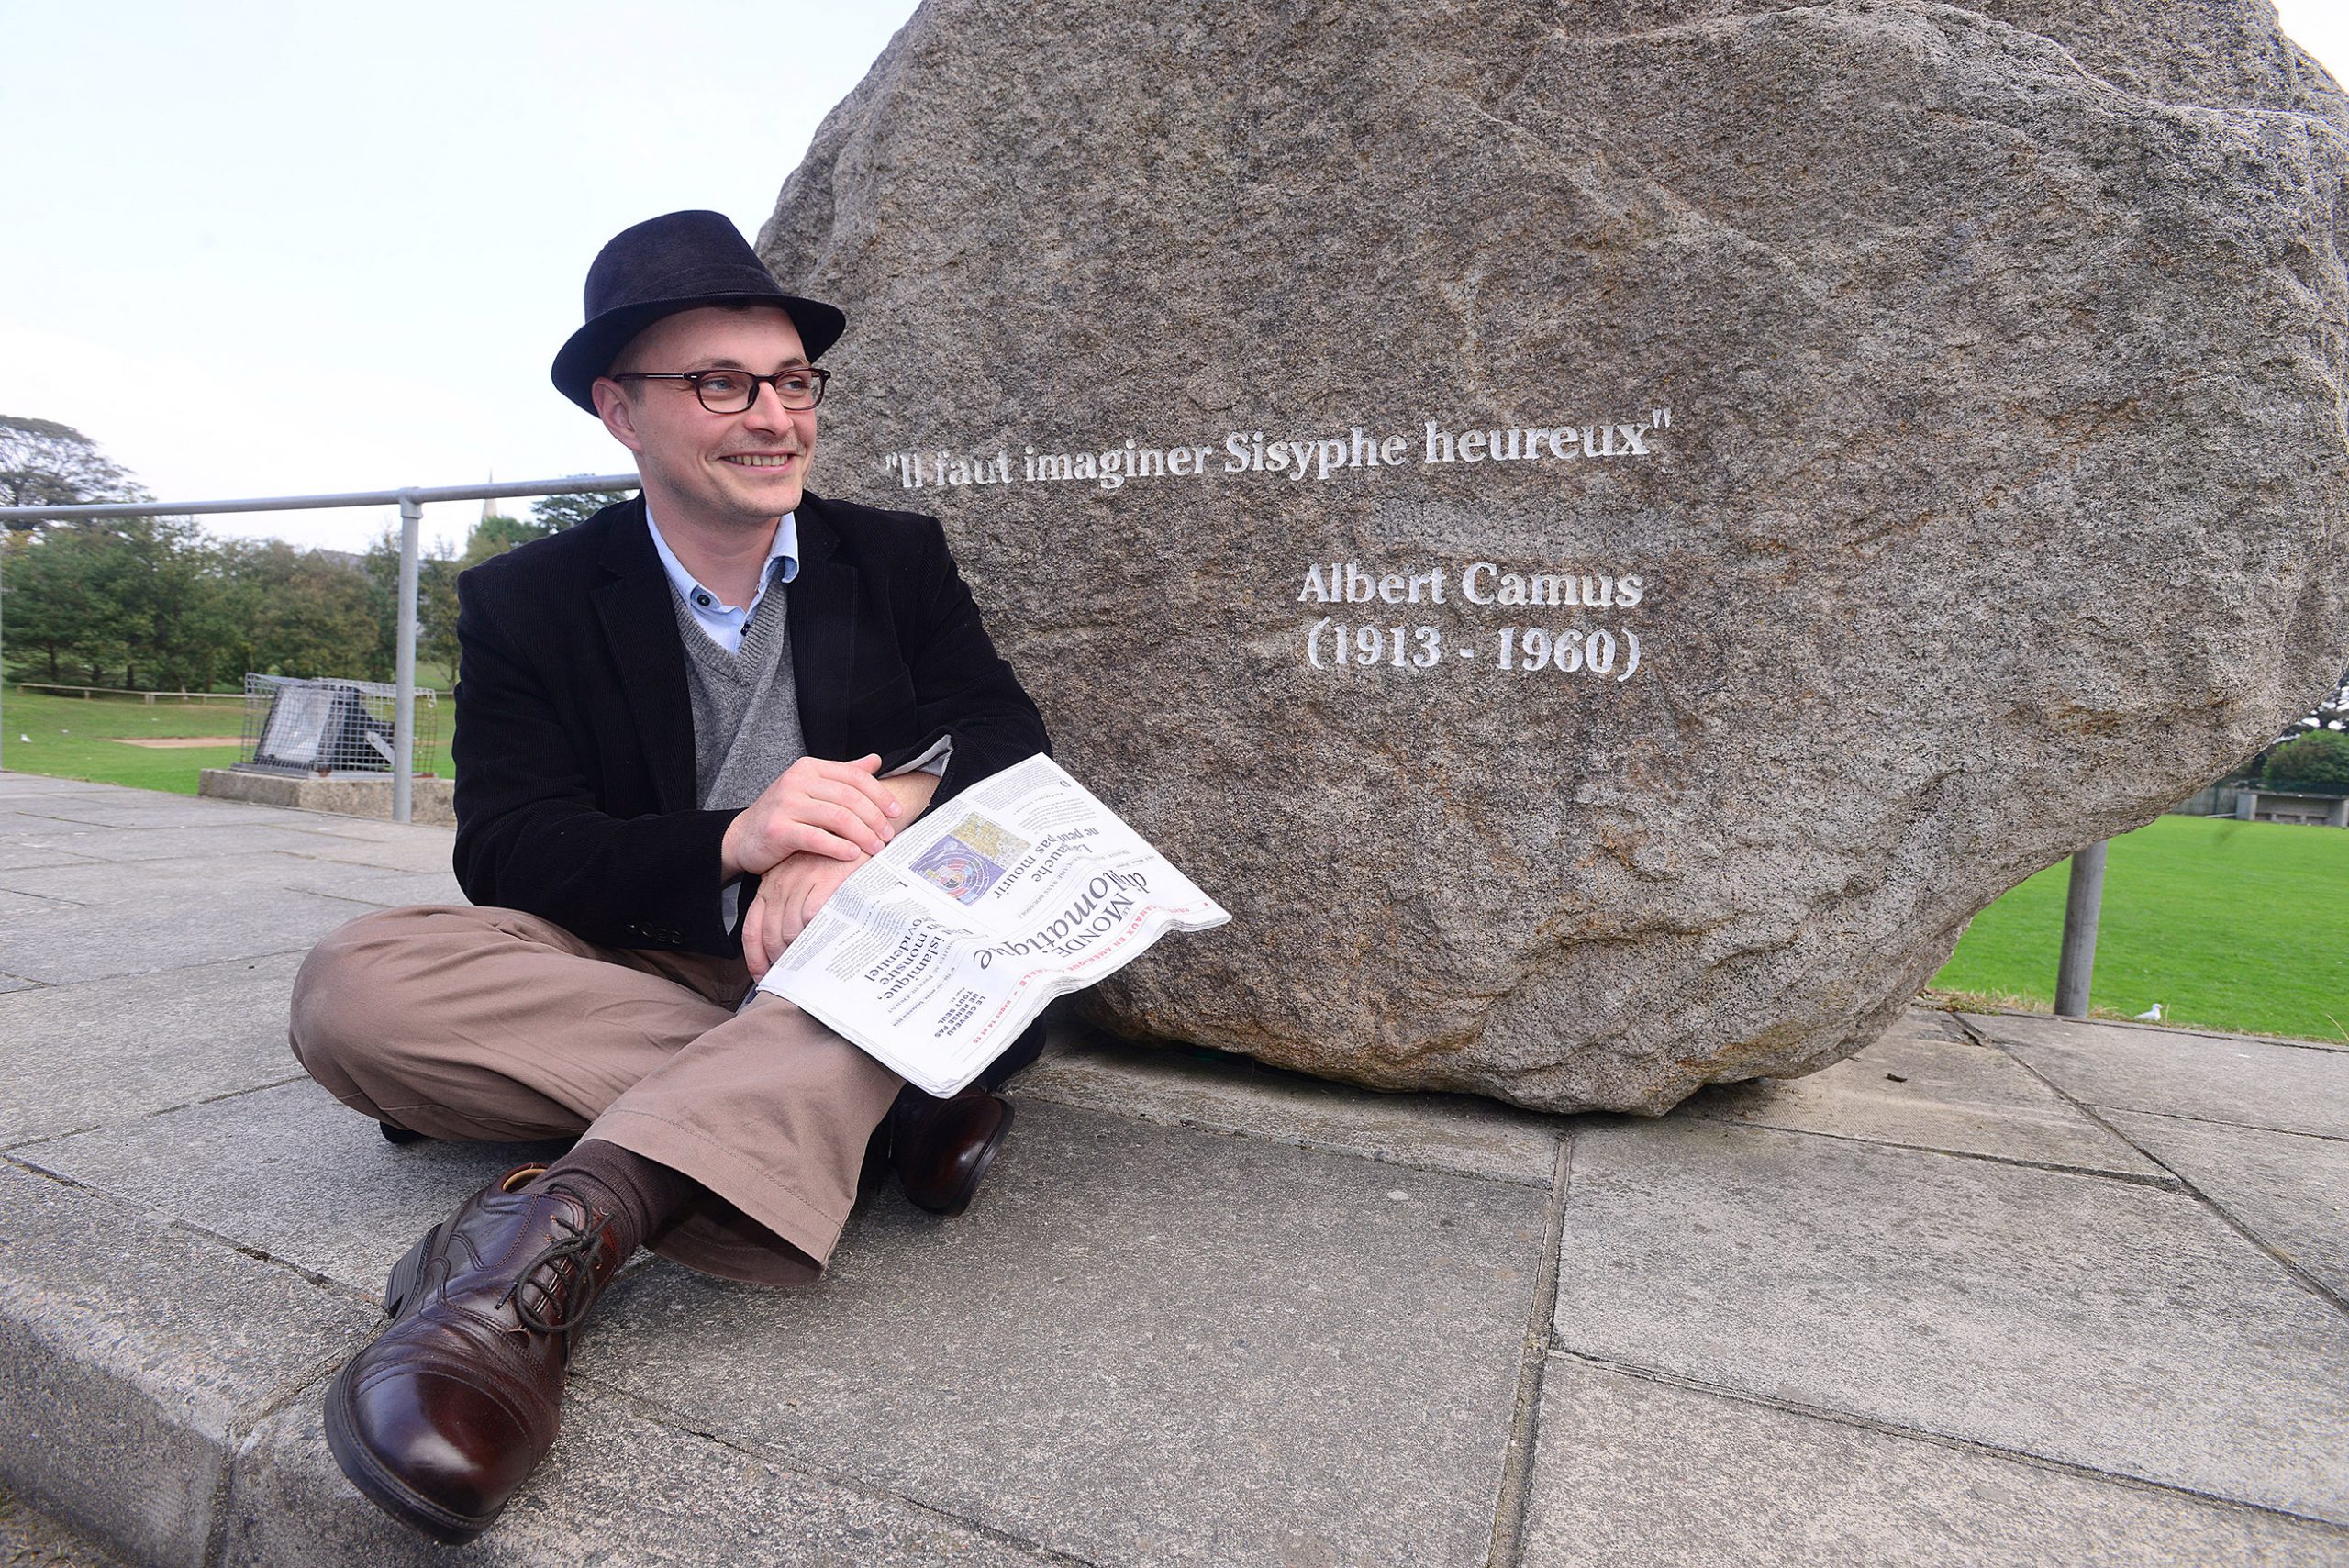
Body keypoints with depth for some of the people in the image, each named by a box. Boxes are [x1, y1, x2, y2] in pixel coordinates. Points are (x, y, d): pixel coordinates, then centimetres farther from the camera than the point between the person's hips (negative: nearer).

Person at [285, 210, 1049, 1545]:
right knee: (353, 988, -24)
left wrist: (870, 821, -26)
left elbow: (1011, 745, -4)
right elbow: (507, 853, -8)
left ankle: (566, 1224, -36)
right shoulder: (527, 604, 4)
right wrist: (733, 841, -27)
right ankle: (890, 1112, -26)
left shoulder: (898, 561, 8)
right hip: (639, 971, 0)